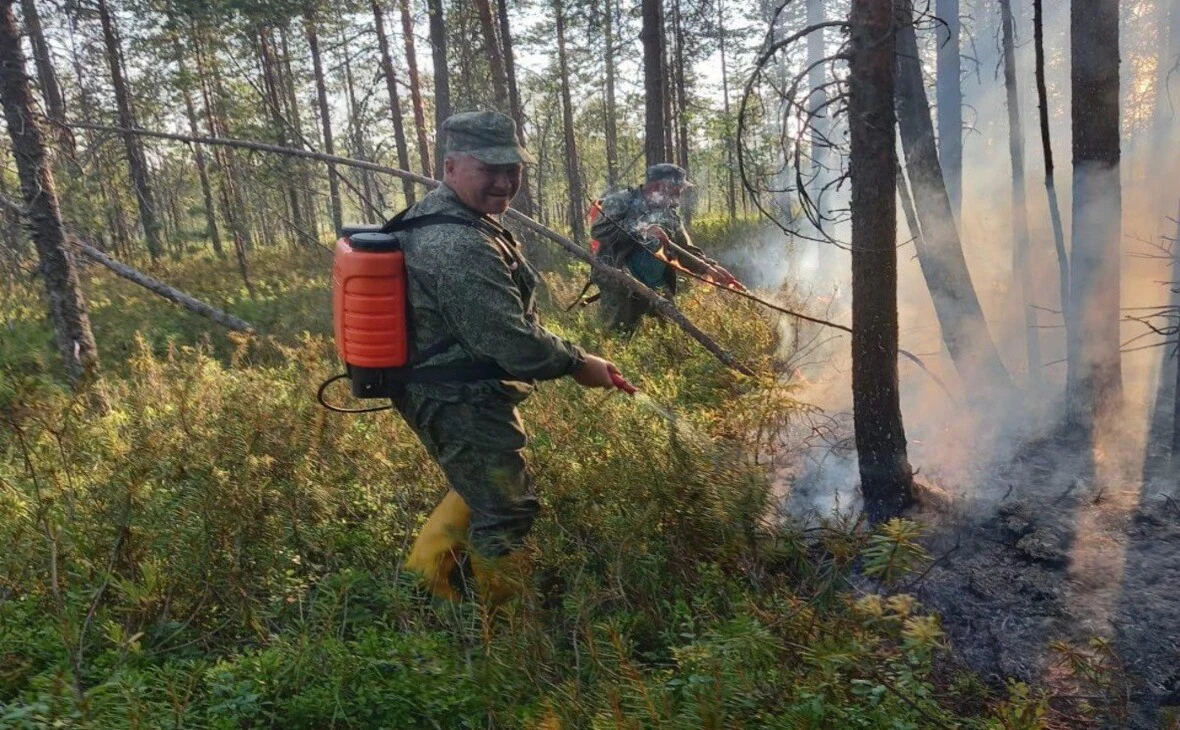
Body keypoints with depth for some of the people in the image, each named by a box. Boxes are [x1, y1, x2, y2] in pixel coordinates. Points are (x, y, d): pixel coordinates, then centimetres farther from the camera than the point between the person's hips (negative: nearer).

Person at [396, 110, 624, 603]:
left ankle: (428, 566, 38)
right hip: (461, 404, -11)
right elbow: (510, 340, -28)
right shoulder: (461, 247, -28)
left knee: (482, 485, 29)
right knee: (505, 510, 3)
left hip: (443, 390, 11)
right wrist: (577, 363, -14)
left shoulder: (434, 215, 9)